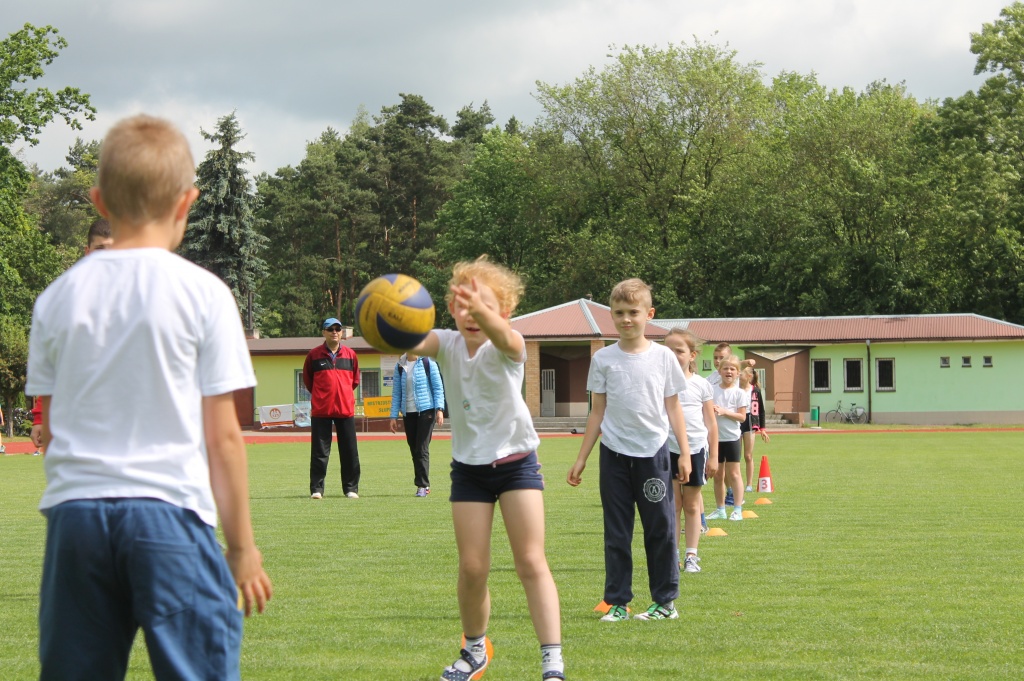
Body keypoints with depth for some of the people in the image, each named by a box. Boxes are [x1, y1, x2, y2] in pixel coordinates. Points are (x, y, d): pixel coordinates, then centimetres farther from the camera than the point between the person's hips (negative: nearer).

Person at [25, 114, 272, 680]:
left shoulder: (58, 297, 6)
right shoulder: (202, 293, -3)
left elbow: (49, 429, 10)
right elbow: (222, 436, -2)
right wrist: (241, 546, 4)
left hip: (75, 512, 4)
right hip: (169, 512, -3)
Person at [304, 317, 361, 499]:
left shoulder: (350, 354, 8)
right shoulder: (314, 355, 2)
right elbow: (307, 379, 13)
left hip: (346, 409, 2)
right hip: (320, 410, -2)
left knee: (350, 452, 4)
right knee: (319, 452, -1)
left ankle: (351, 488, 12)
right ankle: (316, 489, 3)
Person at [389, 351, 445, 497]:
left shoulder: (428, 362, -1)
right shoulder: (400, 366, 9)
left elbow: (438, 387, -1)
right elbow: (397, 392, 13)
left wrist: (439, 409, -10)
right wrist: (394, 416, 9)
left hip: (426, 410, -4)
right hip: (408, 413, 4)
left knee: (422, 449, -9)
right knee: (414, 450, 5)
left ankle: (423, 486, -7)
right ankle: (423, 484, 13)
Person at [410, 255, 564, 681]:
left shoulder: (506, 348, -16)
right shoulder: (447, 344, -6)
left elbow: (504, 337, -43)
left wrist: (482, 310, -67)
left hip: (516, 462, -3)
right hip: (469, 467, 3)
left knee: (531, 561, -9)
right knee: (472, 567, 4)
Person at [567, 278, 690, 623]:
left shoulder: (663, 357, 2)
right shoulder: (603, 359, 4)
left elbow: (673, 407, 7)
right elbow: (597, 411, 8)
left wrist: (684, 452, 1)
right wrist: (581, 459, 7)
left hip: (653, 452, -1)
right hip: (614, 453, 1)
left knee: (661, 529, 2)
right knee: (616, 532, 4)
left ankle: (665, 601, 11)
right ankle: (617, 602, 9)